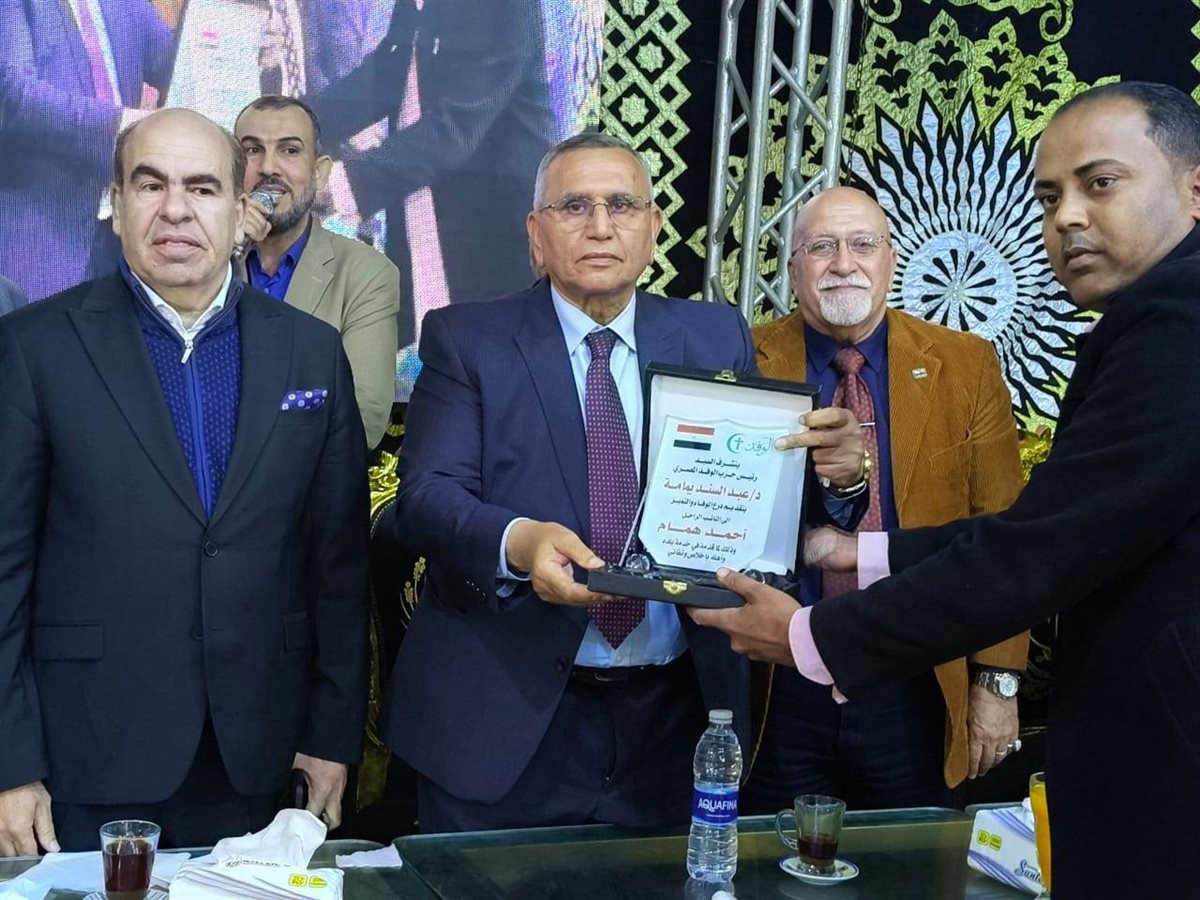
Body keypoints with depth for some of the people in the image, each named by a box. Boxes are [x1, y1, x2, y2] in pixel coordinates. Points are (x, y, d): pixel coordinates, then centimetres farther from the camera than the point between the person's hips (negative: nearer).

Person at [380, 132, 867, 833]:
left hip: (676, 716, 3)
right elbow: (426, 497, -11)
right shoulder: (467, 340, -1)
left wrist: (834, 471, -16)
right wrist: (517, 543, -31)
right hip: (508, 722, -2)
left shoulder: (719, 339, 6)